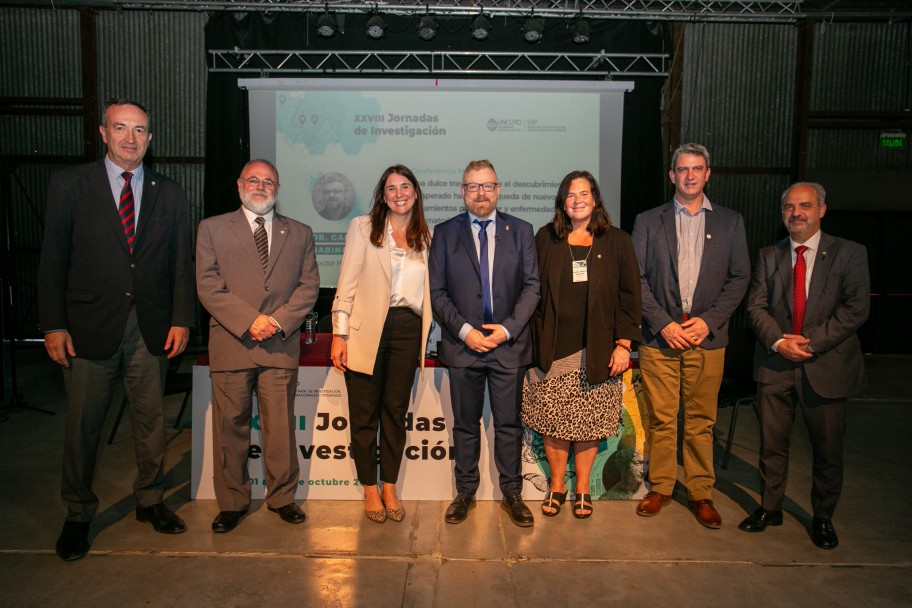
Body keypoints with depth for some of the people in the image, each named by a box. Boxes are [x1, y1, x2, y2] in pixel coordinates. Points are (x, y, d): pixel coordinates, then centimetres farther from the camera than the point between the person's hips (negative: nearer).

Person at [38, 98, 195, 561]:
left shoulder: (168, 193, 7)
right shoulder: (70, 184, 1)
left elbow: (181, 263, 6)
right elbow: (53, 259, -1)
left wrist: (181, 319, -1)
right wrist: (53, 325, -6)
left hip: (151, 327, 2)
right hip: (90, 326, -1)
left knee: (151, 419, 11)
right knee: (82, 423, 8)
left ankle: (149, 500, 30)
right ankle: (78, 514, 26)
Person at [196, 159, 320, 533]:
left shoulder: (299, 233, 13)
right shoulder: (212, 229, 8)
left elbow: (309, 286, 6)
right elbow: (208, 286, -1)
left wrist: (279, 321, -9)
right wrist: (249, 321, -12)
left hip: (281, 345, 1)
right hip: (231, 344, 0)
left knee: (281, 427, 5)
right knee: (230, 427, 6)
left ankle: (282, 497, 21)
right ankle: (232, 503, 21)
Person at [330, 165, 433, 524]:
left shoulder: (426, 236, 12)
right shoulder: (363, 227, 2)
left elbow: (429, 289, 14)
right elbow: (347, 283, -2)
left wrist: (426, 340, 8)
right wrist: (339, 334, -8)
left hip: (408, 330, 3)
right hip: (366, 331, -2)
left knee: (396, 411, 10)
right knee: (365, 413, 6)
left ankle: (390, 488, 24)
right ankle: (370, 490, 21)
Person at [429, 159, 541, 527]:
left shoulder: (520, 231, 7)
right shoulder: (445, 233, 5)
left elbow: (532, 286, 3)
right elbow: (436, 291, 1)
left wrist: (508, 328, -9)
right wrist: (464, 330, -10)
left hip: (509, 344, 0)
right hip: (462, 345, 0)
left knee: (509, 424, 8)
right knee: (465, 425, 10)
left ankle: (512, 494, 22)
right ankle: (465, 493, 24)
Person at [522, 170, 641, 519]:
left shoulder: (616, 241, 5)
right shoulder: (546, 239, 7)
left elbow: (629, 295, 3)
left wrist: (624, 344, -4)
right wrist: (533, 342, 1)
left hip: (597, 352, -1)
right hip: (552, 349, 1)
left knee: (589, 423, 5)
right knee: (552, 421, 4)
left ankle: (582, 488, 23)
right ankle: (557, 485, 22)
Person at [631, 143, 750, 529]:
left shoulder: (730, 222, 10)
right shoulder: (648, 221, 7)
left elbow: (739, 278, 6)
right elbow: (636, 278, 2)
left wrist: (708, 321, -7)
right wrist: (662, 324, -8)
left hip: (707, 338, 1)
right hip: (660, 337, 0)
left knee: (701, 421, 7)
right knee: (660, 419, 5)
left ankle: (700, 493, 20)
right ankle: (660, 488, 20)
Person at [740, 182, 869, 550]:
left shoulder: (848, 253, 0)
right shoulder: (769, 256, 8)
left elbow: (856, 308, -8)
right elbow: (756, 306, 2)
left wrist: (811, 342, -16)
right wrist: (778, 342, -14)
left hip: (827, 366, -1)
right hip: (775, 365, 2)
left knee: (828, 450, 9)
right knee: (772, 444, 9)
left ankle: (823, 518, 28)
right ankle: (770, 509, 27)